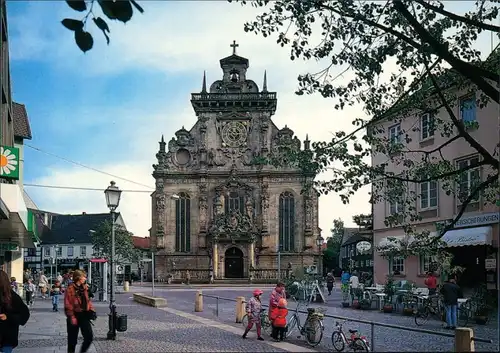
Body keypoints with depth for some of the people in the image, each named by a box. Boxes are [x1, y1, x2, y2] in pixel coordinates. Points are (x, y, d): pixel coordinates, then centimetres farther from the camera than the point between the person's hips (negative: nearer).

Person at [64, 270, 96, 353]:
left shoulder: (84, 288, 9)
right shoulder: (70, 289, -11)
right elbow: (68, 305, -13)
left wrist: (91, 310, 5)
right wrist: (71, 317, -17)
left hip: (84, 315, 5)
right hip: (75, 316, -5)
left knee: (89, 337, -3)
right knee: (72, 340, 5)